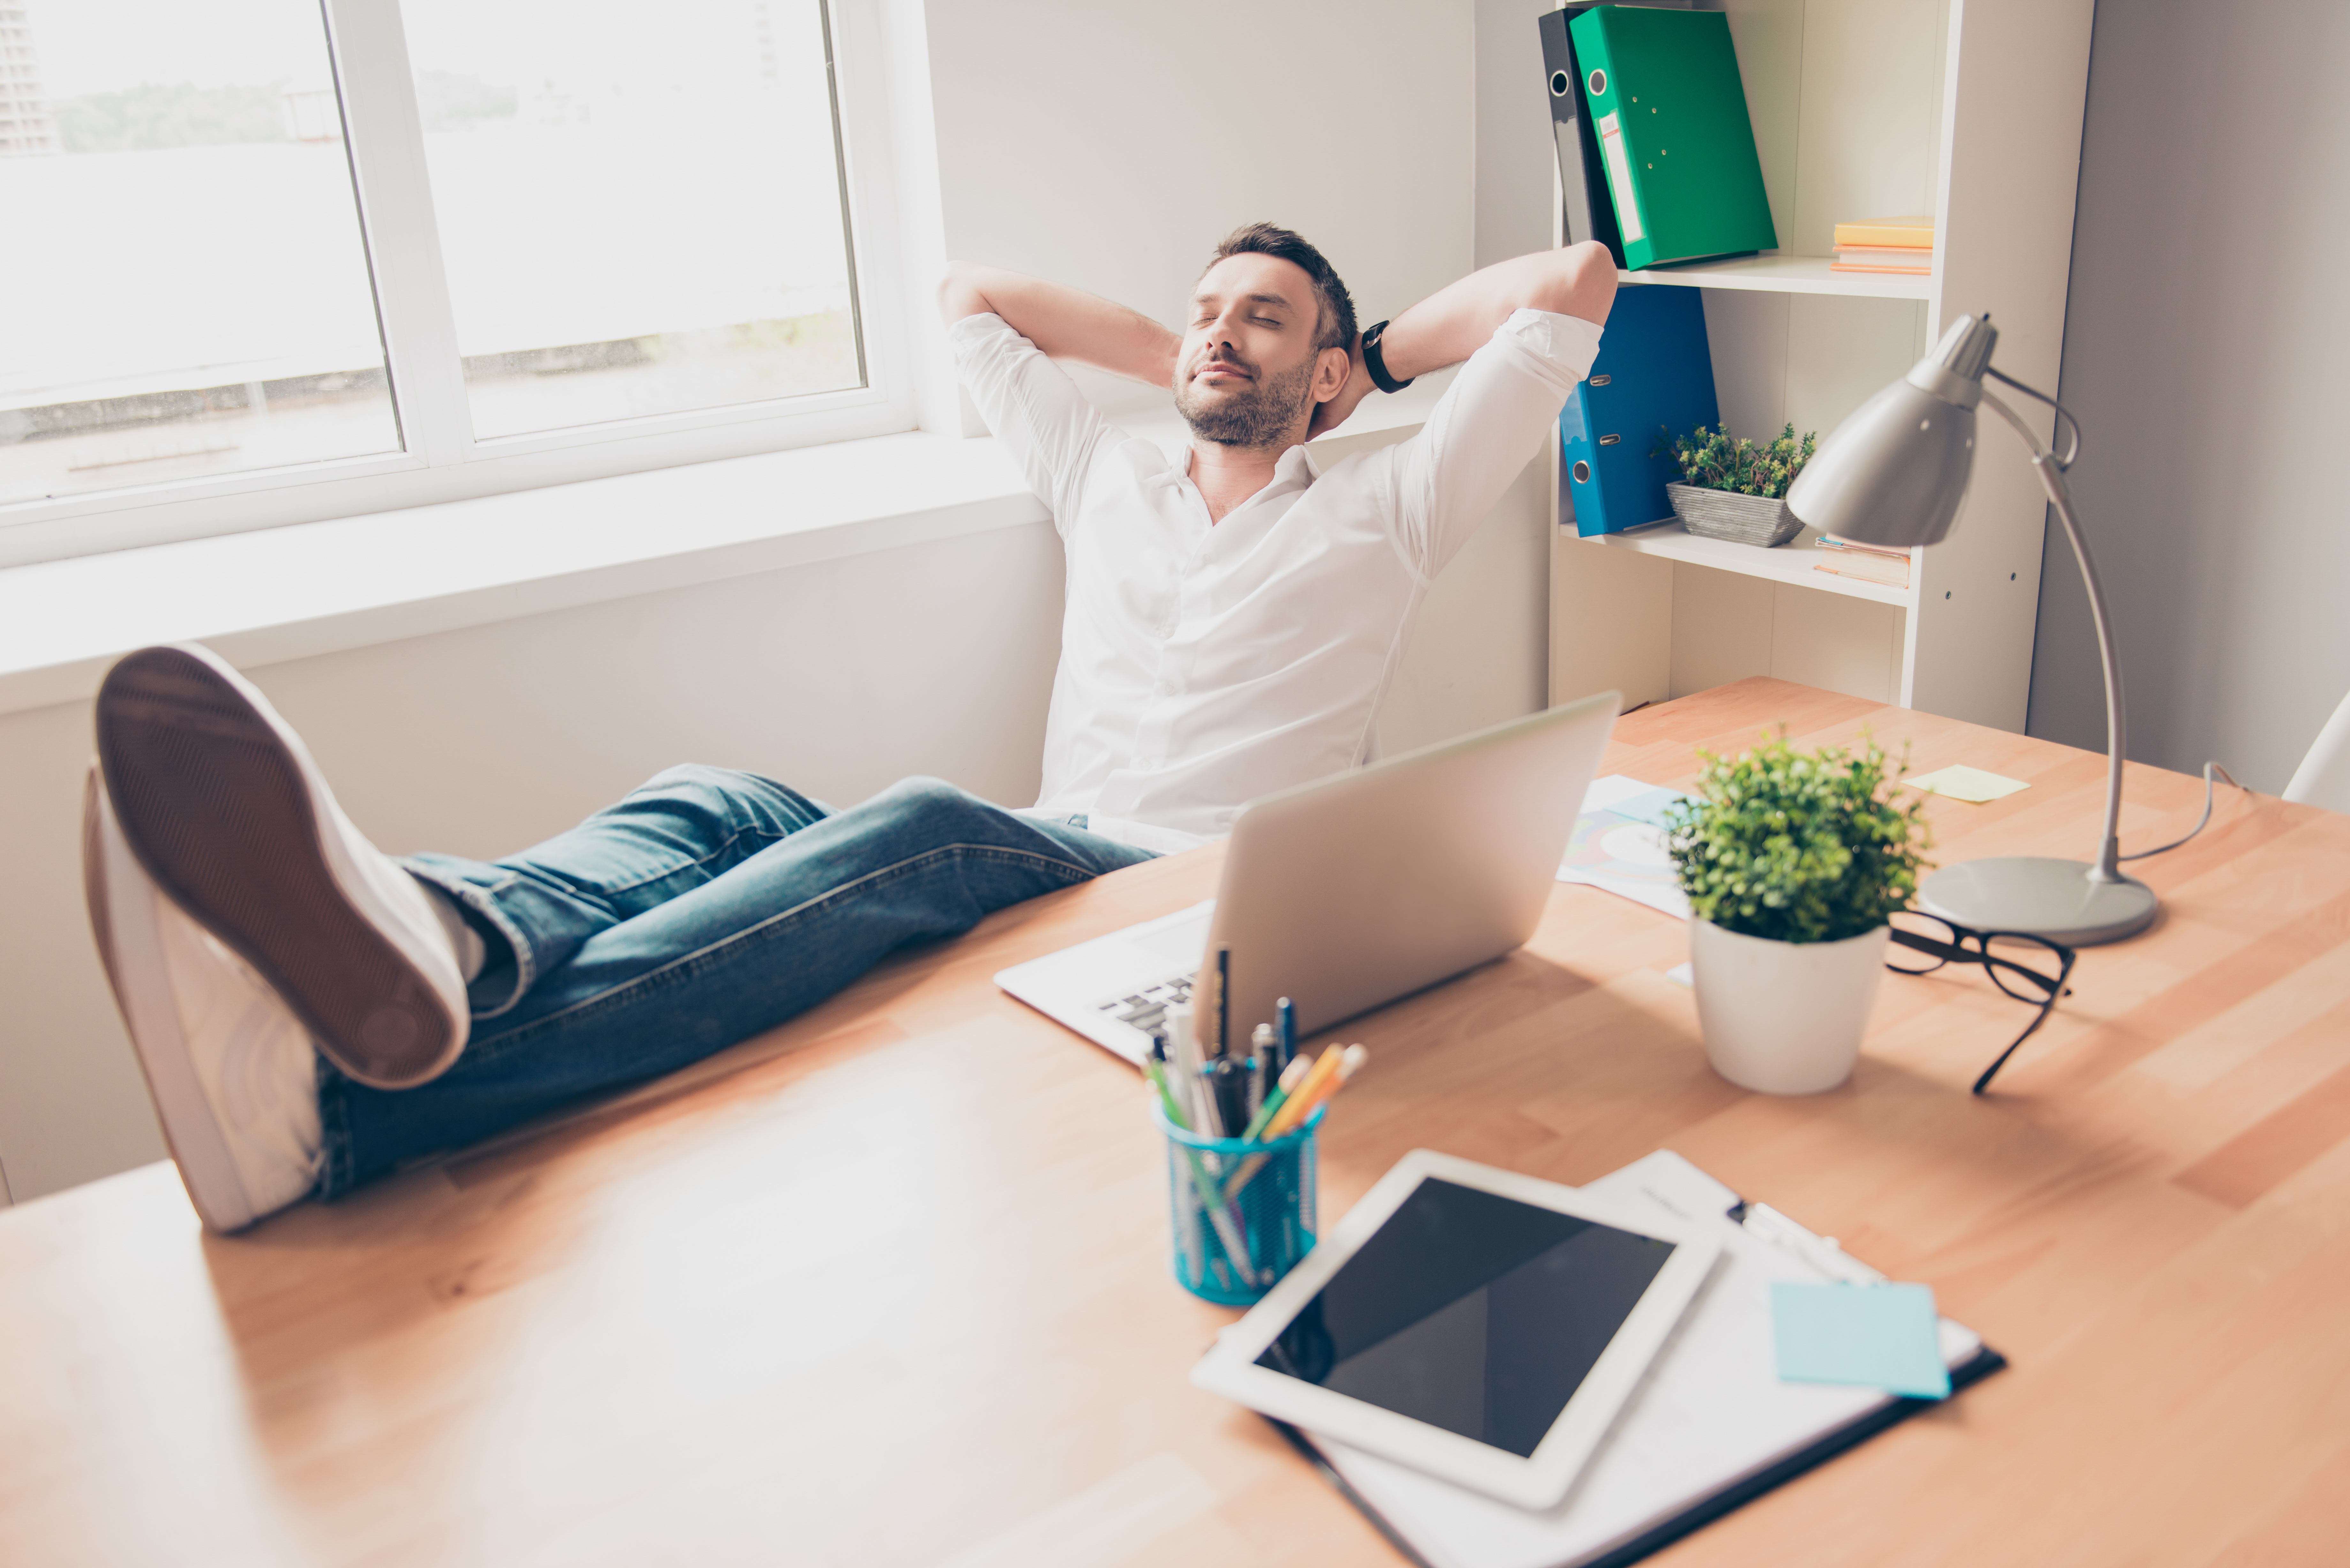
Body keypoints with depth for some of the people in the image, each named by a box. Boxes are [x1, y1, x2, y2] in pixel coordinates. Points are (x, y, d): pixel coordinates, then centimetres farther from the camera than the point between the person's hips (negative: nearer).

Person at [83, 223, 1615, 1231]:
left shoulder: (1384, 511, 18)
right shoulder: (1113, 482, 29)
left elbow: (1576, 278, 15)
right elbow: (969, 291, 39)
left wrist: (1379, 352, 26)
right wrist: (1177, 360, 37)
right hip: (1051, 880, 5)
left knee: (924, 829, -36)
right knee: (718, 804, -24)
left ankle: (349, 1093, -58)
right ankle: (437, 941, -60)